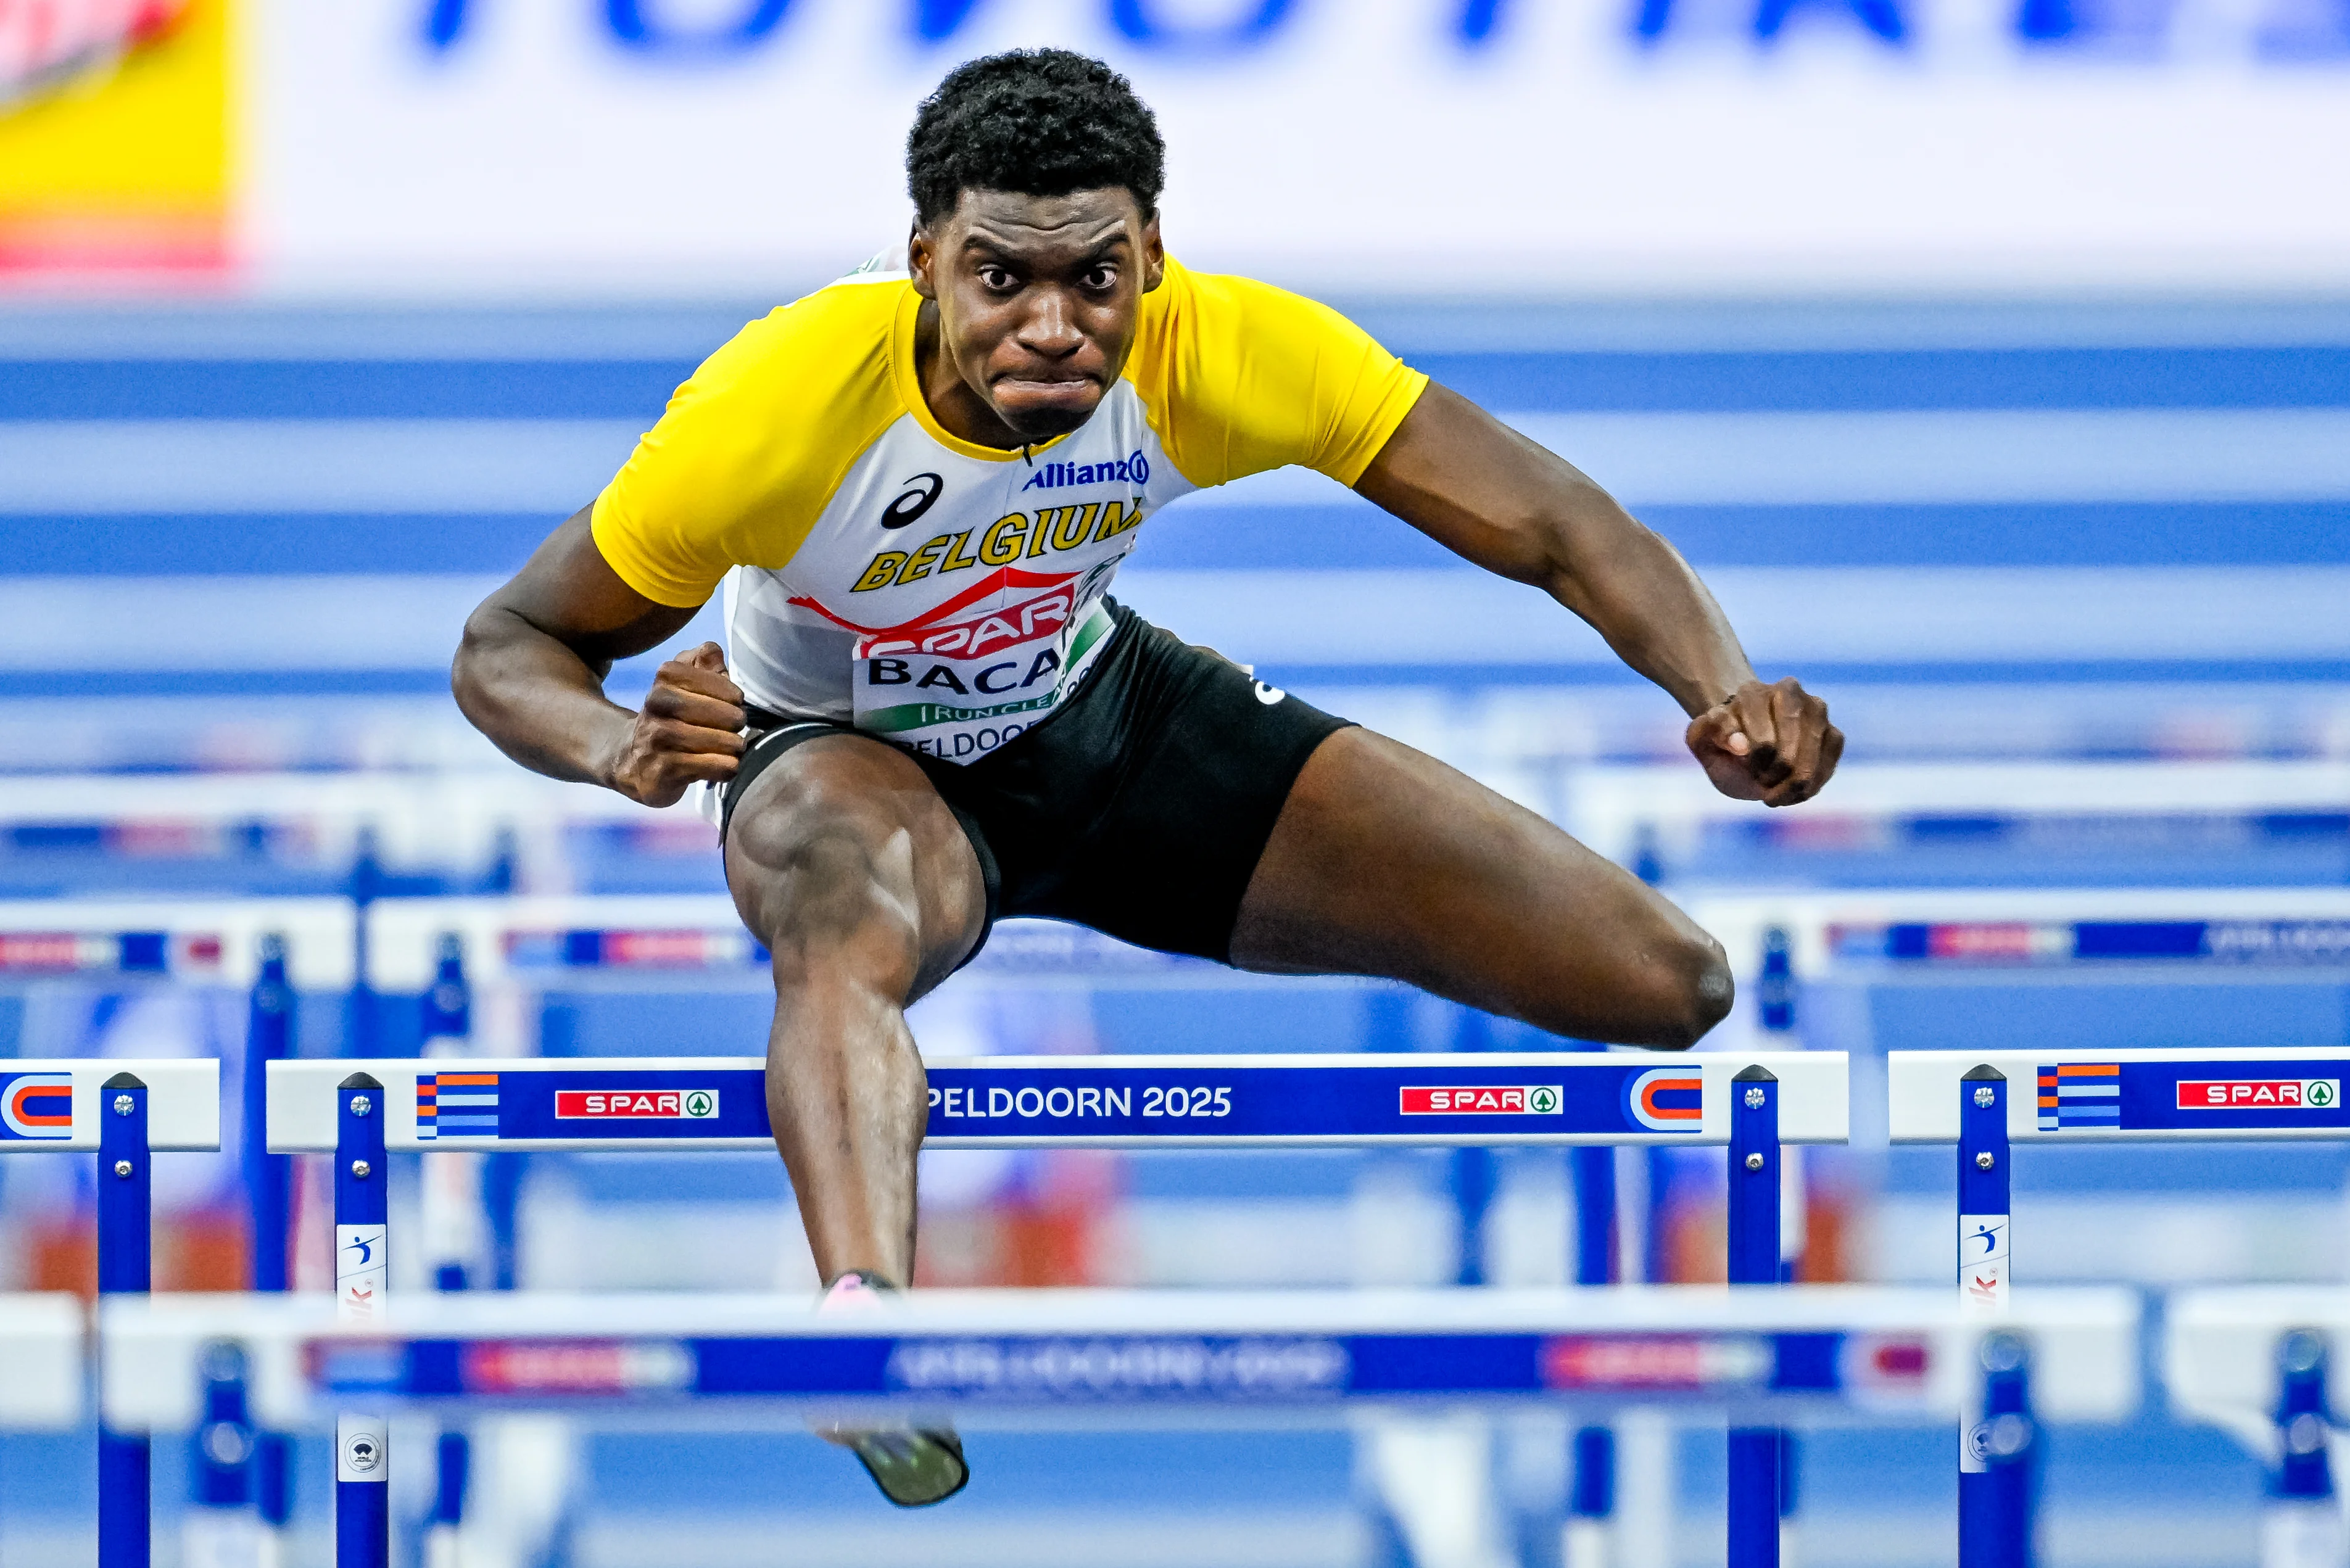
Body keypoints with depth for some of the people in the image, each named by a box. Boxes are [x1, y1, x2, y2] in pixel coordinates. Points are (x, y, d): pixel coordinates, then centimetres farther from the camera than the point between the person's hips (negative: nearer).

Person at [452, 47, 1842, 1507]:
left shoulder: (1218, 352, -26)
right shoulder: (785, 408, -32)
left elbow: (1558, 528, -27)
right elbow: (510, 644, -21)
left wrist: (1729, 698, -46)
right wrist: (619, 748, -45)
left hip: (1108, 713, 4)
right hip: (852, 758, -4)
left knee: (1664, 981, -8)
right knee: (851, 932, -46)